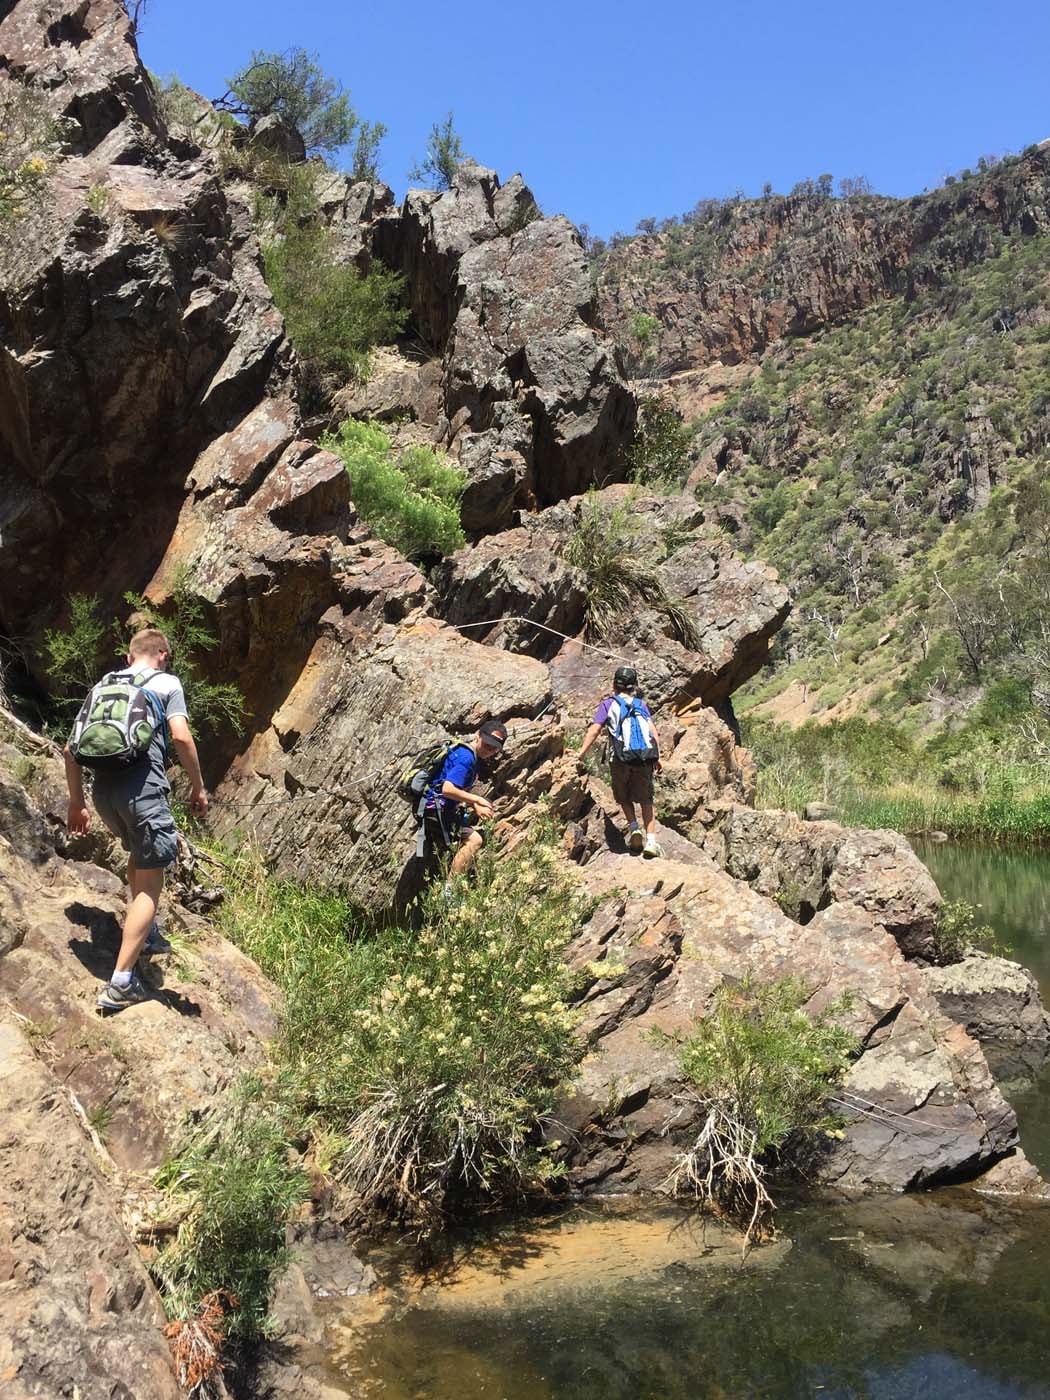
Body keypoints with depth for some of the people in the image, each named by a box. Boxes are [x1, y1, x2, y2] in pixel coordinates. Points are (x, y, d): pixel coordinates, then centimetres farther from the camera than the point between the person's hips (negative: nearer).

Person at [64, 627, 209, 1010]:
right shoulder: (167, 683, 7)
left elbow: (71, 749, 18)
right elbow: (181, 736, -9)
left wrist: (77, 803, 24)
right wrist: (198, 786, 2)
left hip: (103, 790, 6)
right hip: (143, 789, -6)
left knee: (139, 851, 33)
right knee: (149, 882, -2)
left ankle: (146, 931, 42)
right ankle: (120, 983, -9)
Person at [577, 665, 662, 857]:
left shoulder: (608, 704, 8)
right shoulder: (641, 704, 15)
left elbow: (594, 730, -1)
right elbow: (653, 731, 5)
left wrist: (581, 753, 1)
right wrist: (657, 757, 7)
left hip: (621, 759, -2)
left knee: (624, 797, 19)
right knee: (646, 800, 9)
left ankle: (634, 828, 0)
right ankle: (651, 840, -1)